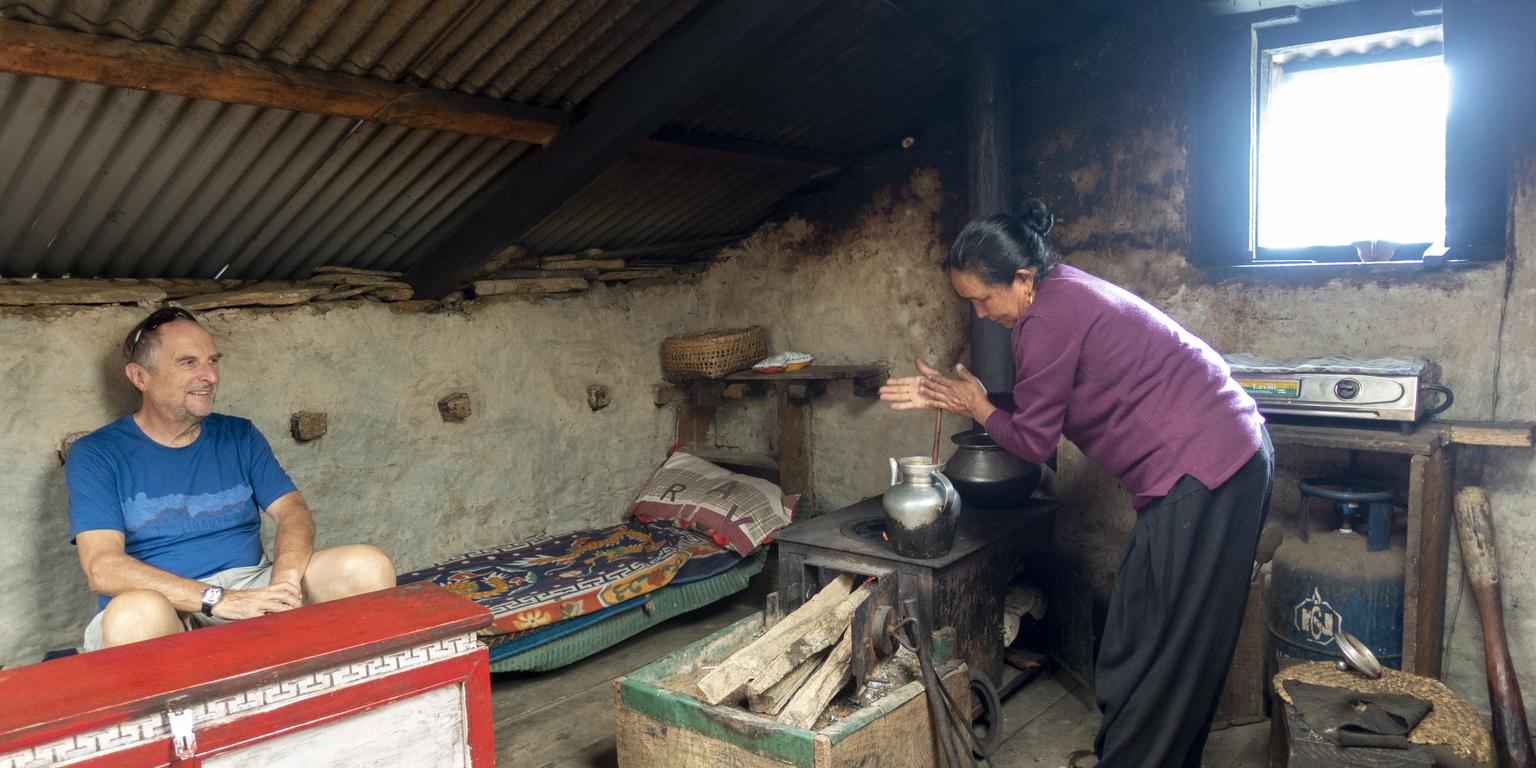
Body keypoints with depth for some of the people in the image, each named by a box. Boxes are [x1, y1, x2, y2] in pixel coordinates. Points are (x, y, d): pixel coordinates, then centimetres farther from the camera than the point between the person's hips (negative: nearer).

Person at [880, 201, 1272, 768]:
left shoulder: (1046, 321, -19)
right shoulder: (1068, 291, 12)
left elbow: (1032, 440, -11)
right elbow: (1039, 403, 16)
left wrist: (976, 406, 4)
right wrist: (955, 397, 10)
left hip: (1200, 471, -10)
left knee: (1149, 644, 1)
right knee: (1184, 639, 20)